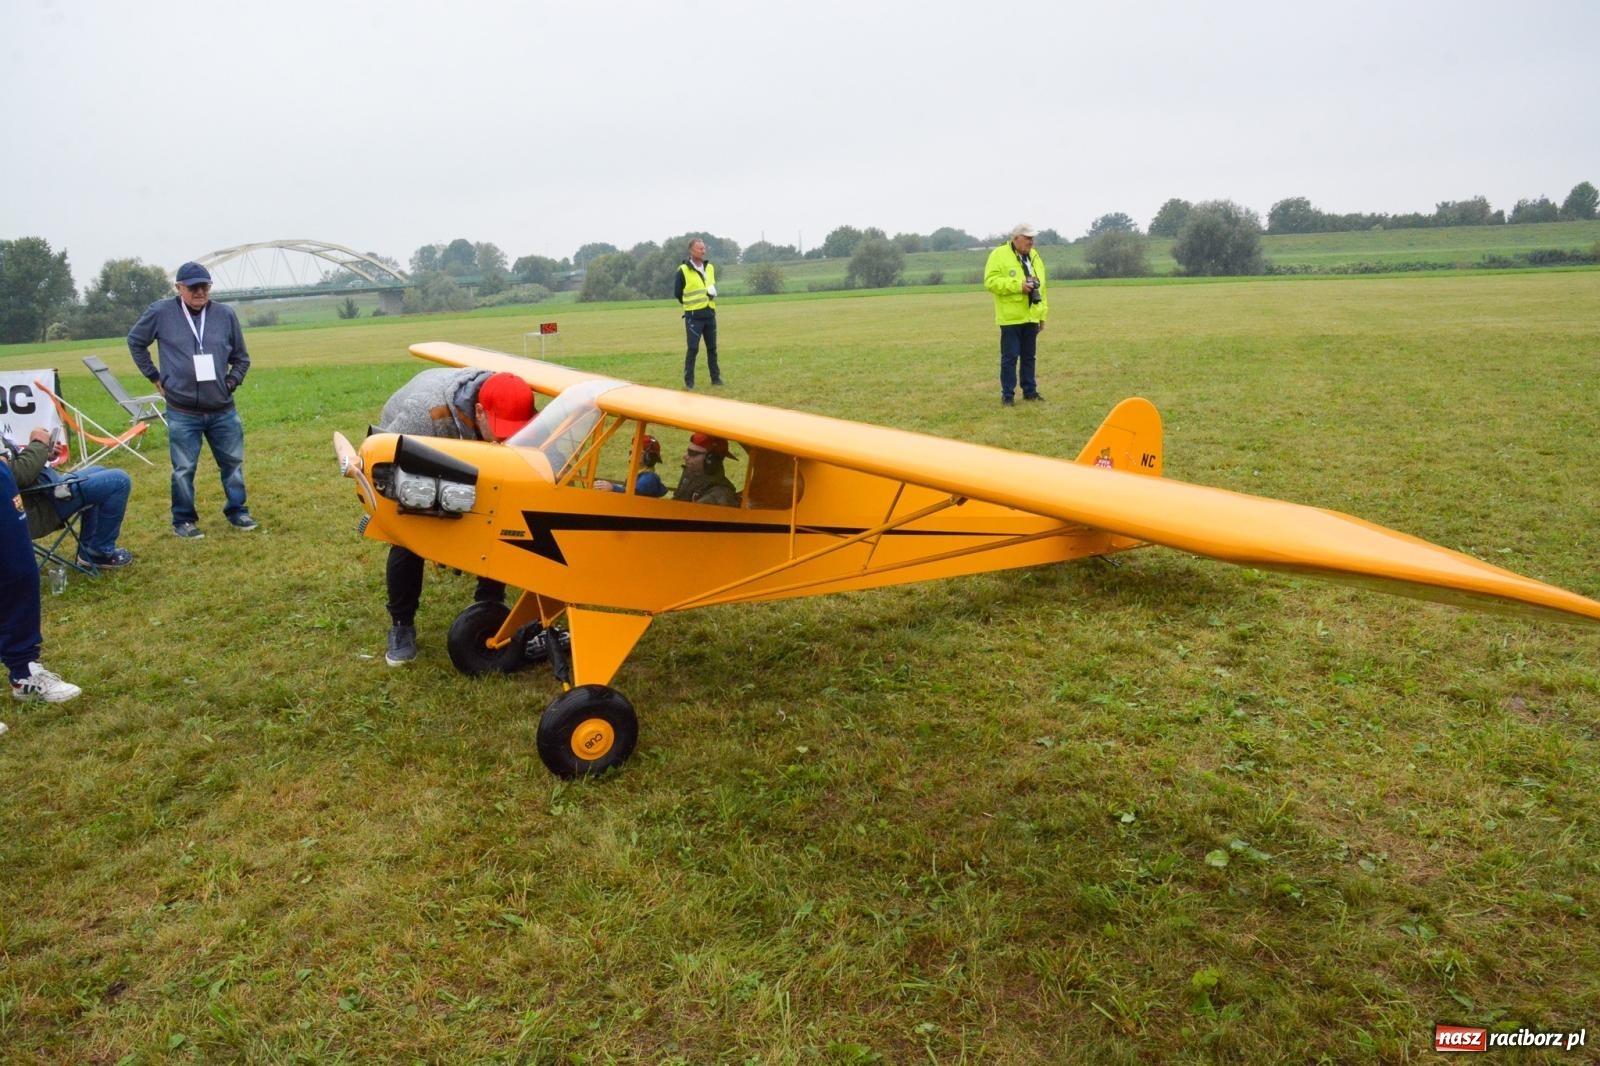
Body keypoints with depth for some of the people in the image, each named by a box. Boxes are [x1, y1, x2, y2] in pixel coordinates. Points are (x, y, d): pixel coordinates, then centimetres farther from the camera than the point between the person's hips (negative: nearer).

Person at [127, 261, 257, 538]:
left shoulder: (225, 314, 0)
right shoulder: (160, 312, -4)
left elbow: (241, 358, 12)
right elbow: (135, 341, 13)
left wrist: (231, 382, 0)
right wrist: (154, 376, 9)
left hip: (223, 410, 2)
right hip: (182, 413, -2)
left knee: (233, 462, 10)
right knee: (184, 469, 3)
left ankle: (237, 511, 26)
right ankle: (183, 520, 17)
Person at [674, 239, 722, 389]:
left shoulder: (710, 268, 9)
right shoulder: (683, 270, -8)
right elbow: (677, 292, -2)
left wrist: (713, 292, 2)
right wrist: (690, 304, 2)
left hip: (710, 314, 5)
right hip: (693, 316, -5)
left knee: (712, 348, 10)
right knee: (693, 349, -6)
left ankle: (715, 378, 19)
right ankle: (688, 381, 0)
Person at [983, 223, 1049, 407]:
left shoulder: (1034, 257, 15)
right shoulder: (999, 255, -7)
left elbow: (1041, 288, 20)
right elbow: (990, 281, -16)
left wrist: (1042, 315, 17)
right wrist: (1018, 286, -21)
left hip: (1030, 317, 6)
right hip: (1011, 317, -6)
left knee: (1029, 356, 12)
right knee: (1010, 357, -3)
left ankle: (1030, 391, 21)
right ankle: (1007, 395, 4)